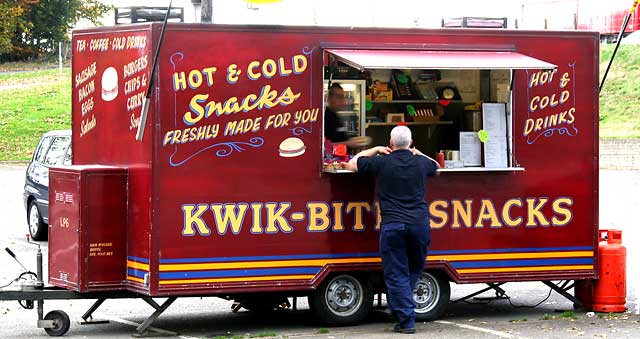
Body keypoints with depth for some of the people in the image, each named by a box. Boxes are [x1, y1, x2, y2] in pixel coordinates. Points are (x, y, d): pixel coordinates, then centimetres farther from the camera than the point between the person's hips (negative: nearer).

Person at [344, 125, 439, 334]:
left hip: (393, 225, -3)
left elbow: (352, 164, 13)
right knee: (415, 269, 19)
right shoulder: (420, 162, 9)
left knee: (396, 274, 1)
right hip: (420, 224, 3)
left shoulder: (382, 163, -2)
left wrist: (375, 150, 21)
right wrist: (418, 154, 39)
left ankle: (406, 321, -2)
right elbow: (437, 168, 34)